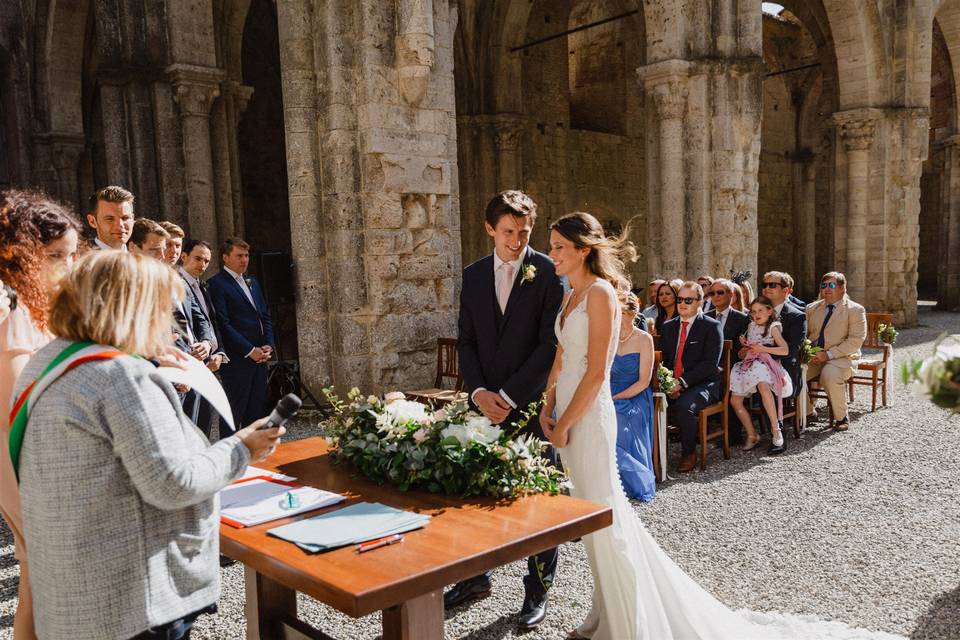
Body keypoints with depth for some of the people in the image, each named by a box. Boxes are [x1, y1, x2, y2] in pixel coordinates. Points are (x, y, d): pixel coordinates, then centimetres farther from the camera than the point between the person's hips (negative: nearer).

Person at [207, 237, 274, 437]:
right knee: (234, 411, -2)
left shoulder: (253, 283, 19)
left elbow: (265, 317, 19)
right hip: (237, 360, -7)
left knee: (256, 409, 12)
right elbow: (223, 324, -13)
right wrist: (250, 351, -14)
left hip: (260, 356, 7)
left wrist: (268, 345, 3)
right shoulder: (216, 284, -6)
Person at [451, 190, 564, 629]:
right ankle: (477, 576, 28)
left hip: (533, 402, -4)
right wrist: (478, 391, -6)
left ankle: (538, 590, 21)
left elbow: (550, 344, -11)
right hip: (487, 402, 4)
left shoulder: (547, 272, -6)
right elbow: (466, 341, 9)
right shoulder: (473, 276, 9)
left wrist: (510, 395, -13)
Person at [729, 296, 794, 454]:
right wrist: (744, 344, 11)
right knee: (734, 400, -10)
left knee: (763, 385, -41)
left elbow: (785, 350, -11)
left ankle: (776, 430, -36)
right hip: (749, 364, 7)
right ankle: (752, 435, 0)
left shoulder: (773, 327, 0)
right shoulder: (752, 326, 18)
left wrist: (763, 349, -14)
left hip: (765, 363, -7)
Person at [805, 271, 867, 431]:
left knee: (830, 375, -37)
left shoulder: (855, 310, 0)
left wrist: (828, 354, -19)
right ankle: (808, 411, 3)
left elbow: (856, 340, -10)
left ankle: (841, 417, -13)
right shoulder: (812, 308, 16)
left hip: (841, 358, -5)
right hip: (814, 357, 5)